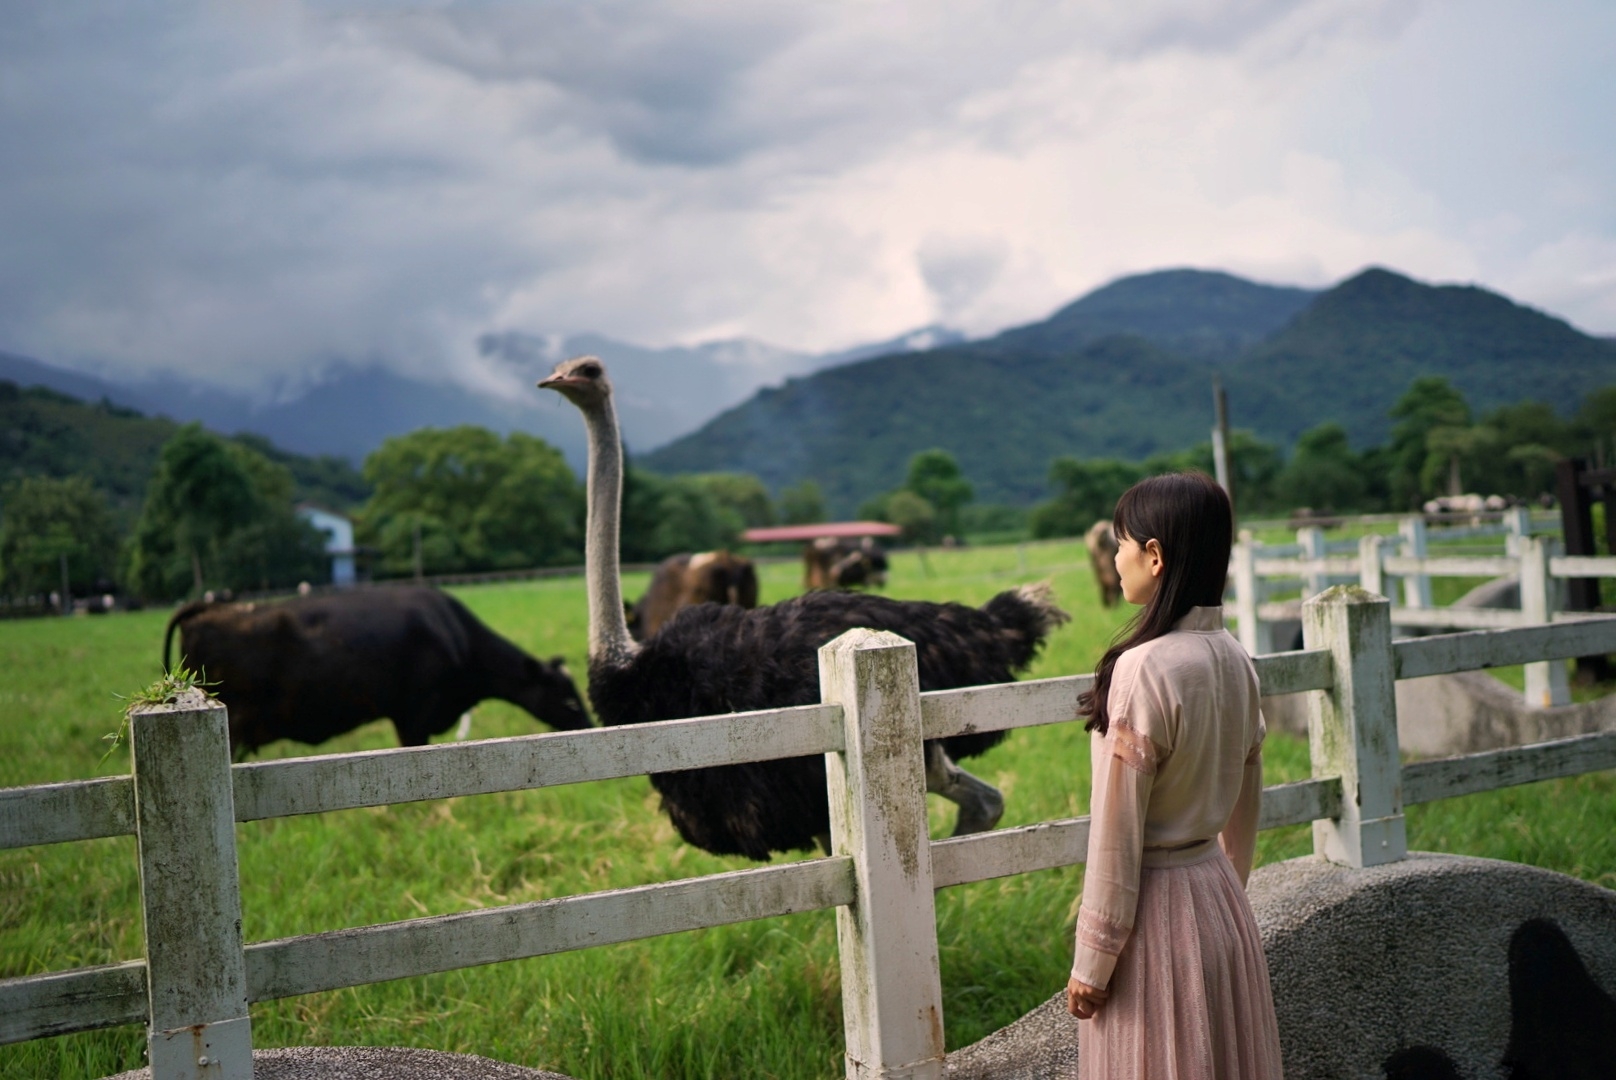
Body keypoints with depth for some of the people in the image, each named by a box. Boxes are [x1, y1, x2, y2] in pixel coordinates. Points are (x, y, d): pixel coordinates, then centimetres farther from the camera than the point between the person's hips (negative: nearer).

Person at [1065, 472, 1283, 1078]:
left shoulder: (1143, 669, -21)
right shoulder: (1234, 659, 2)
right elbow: (1244, 807, 12)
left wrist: (1091, 963, -10)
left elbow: (1116, 835, -18)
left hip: (1155, 906, -8)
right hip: (1221, 897, 8)